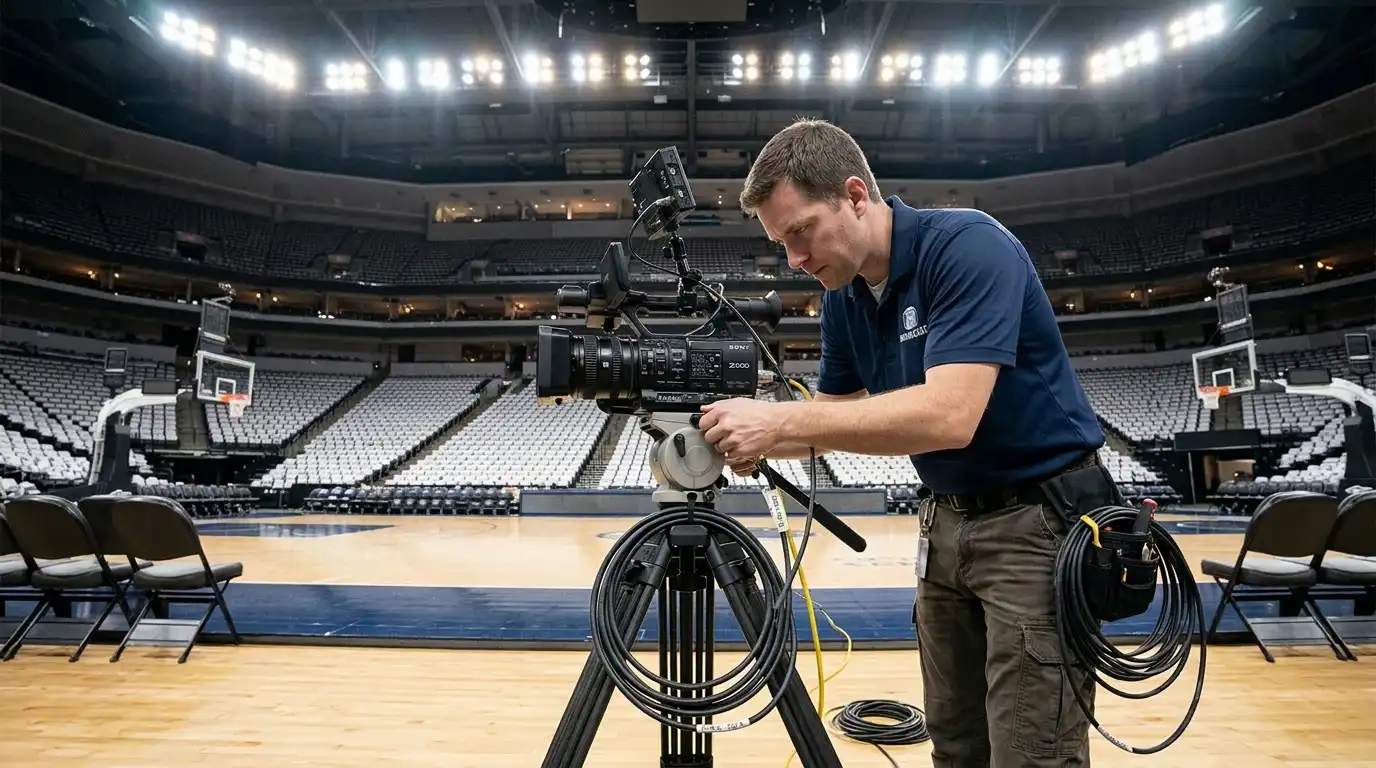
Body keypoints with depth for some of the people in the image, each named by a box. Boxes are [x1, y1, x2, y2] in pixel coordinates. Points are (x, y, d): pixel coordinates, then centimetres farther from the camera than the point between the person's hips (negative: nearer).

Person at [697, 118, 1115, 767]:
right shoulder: (843, 297, 2)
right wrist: (756, 440, -11)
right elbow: (837, 414, 9)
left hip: (1038, 519, -7)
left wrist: (779, 420, -32)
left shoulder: (969, 246, -21)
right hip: (946, 521, 7)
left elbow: (948, 415, -33)